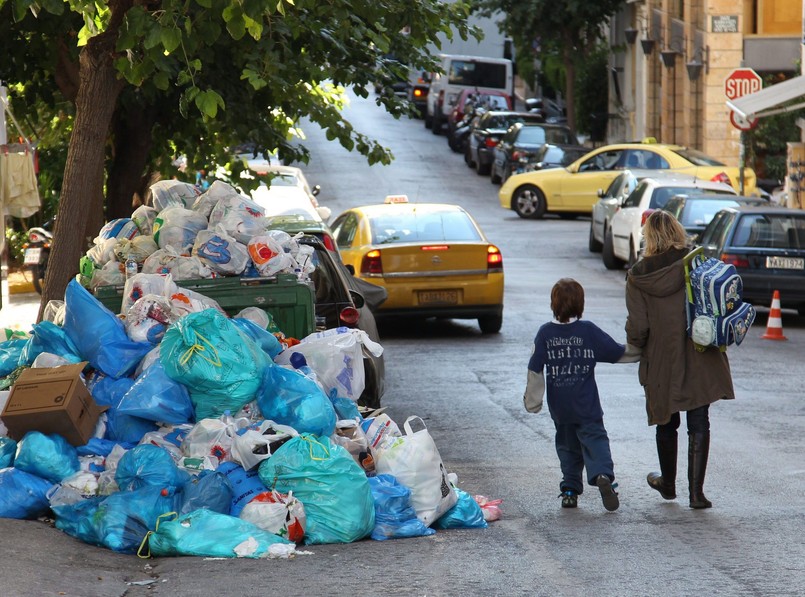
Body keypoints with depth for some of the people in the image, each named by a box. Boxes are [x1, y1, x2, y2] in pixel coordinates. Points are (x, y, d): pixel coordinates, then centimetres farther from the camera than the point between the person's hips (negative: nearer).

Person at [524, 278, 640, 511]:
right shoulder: (589, 331, -6)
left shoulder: (545, 334, -3)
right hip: (587, 406, -2)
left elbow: (535, 370, -2)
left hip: (559, 407, 2)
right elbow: (619, 353, -1)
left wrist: (533, 401, 5)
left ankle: (570, 489, 14)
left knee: (567, 445, 16)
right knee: (595, 439, -1)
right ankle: (603, 474, -27)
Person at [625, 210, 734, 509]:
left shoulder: (638, 277, -8)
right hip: (700, 361, 0)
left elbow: (637, 328, -9)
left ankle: (668, 483, 35)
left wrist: (635, 344, 11)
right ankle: (696, 491, -2)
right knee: (698, 425, 4)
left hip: (661, 363, 0)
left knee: (666, 425, 18)